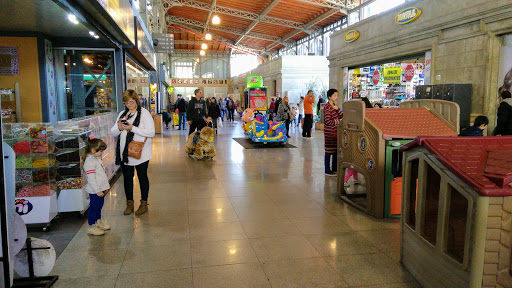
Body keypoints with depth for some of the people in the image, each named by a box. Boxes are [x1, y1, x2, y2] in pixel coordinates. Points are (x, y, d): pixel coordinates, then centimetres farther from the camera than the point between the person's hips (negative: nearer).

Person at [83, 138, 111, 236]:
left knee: (99, 206, 20)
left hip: (100, 189, 9)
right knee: (94, 207, 0)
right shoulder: (90, 162, -20)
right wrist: (97, 191, -21)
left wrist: (106, 186, 21)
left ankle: (98, 221, 35)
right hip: (94, 191, -9)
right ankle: (92, 227, 10)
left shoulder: (97, 159, 11)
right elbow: (91, 179, -23)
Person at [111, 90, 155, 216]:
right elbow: (113, 133, 10)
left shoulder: (144, 113, -7)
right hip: (124, 153, 5)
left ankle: (144, 203, 21)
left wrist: (132, 128, -23)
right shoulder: (122, 114, 11)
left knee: (142, 177, 7)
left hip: (141, 153, -5)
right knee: (127, 177, 12)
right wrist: (119, 128, -13)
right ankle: (129, 203, 26)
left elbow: (151, 133, -17)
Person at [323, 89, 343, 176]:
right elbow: (328, 121, -19)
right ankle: (327, 170, 4)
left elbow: (341, 116, 9)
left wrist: (337, 109, -6)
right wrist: (338, 121, -11)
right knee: (329, 151, -4)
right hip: (329, 132, -9)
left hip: (336, 131, 9)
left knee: (336, 150, 13)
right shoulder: (327, 107, -14)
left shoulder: (335, 106, 14)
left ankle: (334, 168, 24)